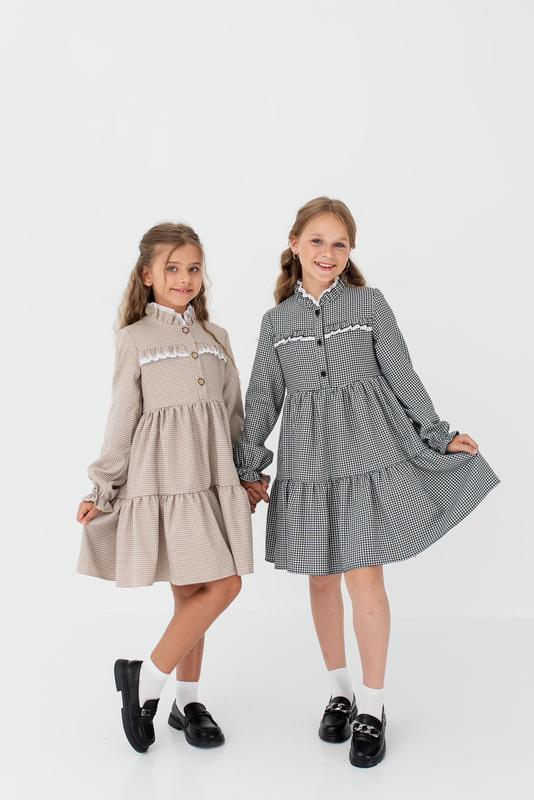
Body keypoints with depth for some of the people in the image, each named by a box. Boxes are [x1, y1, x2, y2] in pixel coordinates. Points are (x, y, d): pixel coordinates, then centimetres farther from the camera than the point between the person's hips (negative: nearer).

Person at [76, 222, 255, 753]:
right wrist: (102, 490, 1)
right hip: (163, 479, -4)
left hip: (214, 479, 4)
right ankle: (145, 679, 8)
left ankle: (187, 702, 25)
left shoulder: (216, 337, 12)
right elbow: (122, 419, 1)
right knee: (223, 587, -10)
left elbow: (235, 412, 16)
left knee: (193, 594, 8)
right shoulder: (134, 338, 0)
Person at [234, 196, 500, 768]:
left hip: (366, 457, -3)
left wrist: (439, 437, 7)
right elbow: (262, 398, 10)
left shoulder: (370, 304, 1)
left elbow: (403, 377, 5)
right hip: (306, 464, 3)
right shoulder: (276, 320, 7)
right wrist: (248, 467, 10)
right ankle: (340, 691, 29)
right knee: (321, 577, 11)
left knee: (364, 577, -4)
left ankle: (372, 707, 12)